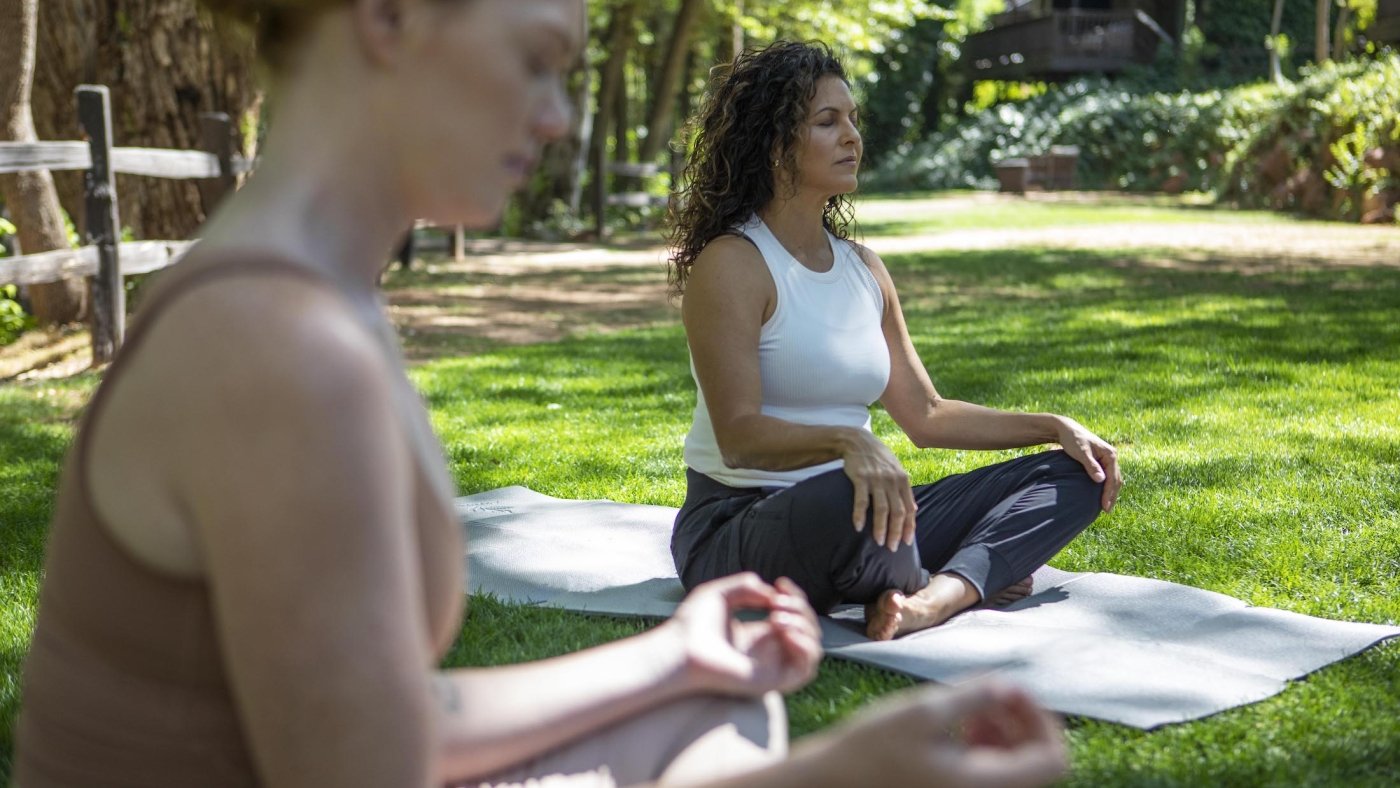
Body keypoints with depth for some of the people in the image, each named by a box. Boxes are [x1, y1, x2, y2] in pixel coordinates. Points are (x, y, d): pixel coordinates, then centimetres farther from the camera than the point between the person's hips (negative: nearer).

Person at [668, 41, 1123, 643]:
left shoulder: (863, 268, 12)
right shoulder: (731, 264, -11)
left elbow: (924, 414, 18)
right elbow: (739, 435, -22)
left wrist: (1053, 427, 9)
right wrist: (848, 443, -40)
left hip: (854, 526, 8)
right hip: (739, 526, -8)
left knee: (1072, 475, -1)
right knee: (843, 500, -43)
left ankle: (938, 596, -27)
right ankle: (973, 577, -11)